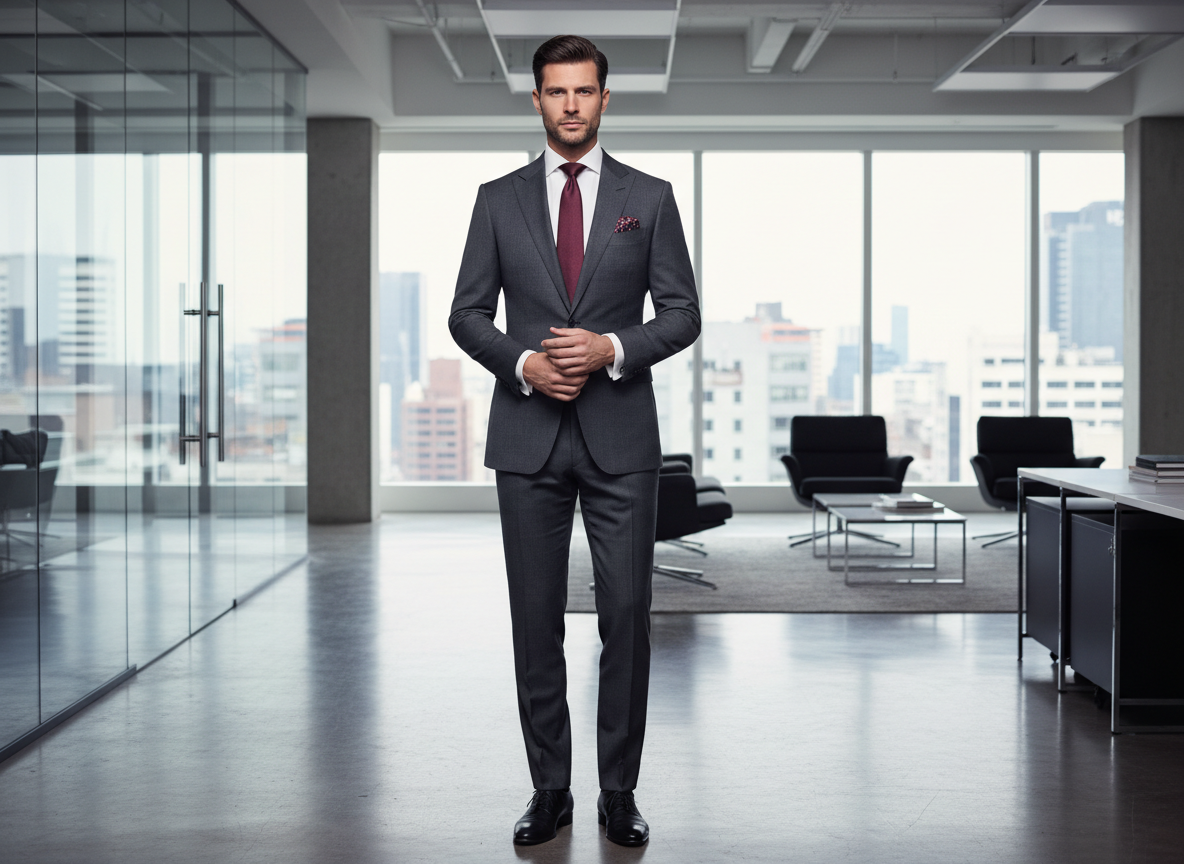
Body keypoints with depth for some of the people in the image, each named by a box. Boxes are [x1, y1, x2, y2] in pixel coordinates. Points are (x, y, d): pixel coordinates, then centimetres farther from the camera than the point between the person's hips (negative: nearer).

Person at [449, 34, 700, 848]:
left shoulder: (650, 197, 4)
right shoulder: (499, 199, 7)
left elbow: (683, 313, 2)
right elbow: (467, 314, 6)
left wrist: (612, 348, -15)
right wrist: (523, 363, -12)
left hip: (621, 438, -1)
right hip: (529, 438, 1)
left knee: (626, 615, 1)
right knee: (537, 620, 5)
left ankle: (619, 791, 13)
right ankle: (550, 788, 17)